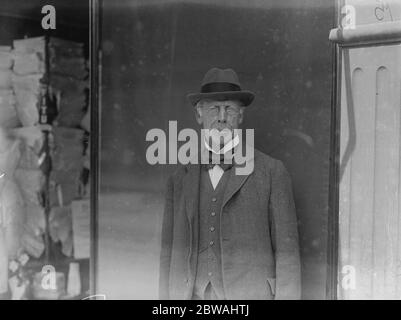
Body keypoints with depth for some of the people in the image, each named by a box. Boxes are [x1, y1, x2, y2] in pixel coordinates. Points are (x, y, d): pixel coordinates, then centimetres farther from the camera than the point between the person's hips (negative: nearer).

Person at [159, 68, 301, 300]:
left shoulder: (272, 172, 3)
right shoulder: (180, 180, 12)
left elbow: (287, 249, 0)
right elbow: (170, 257, 11)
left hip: (250, 295, -2)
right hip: (192, 296, 3)